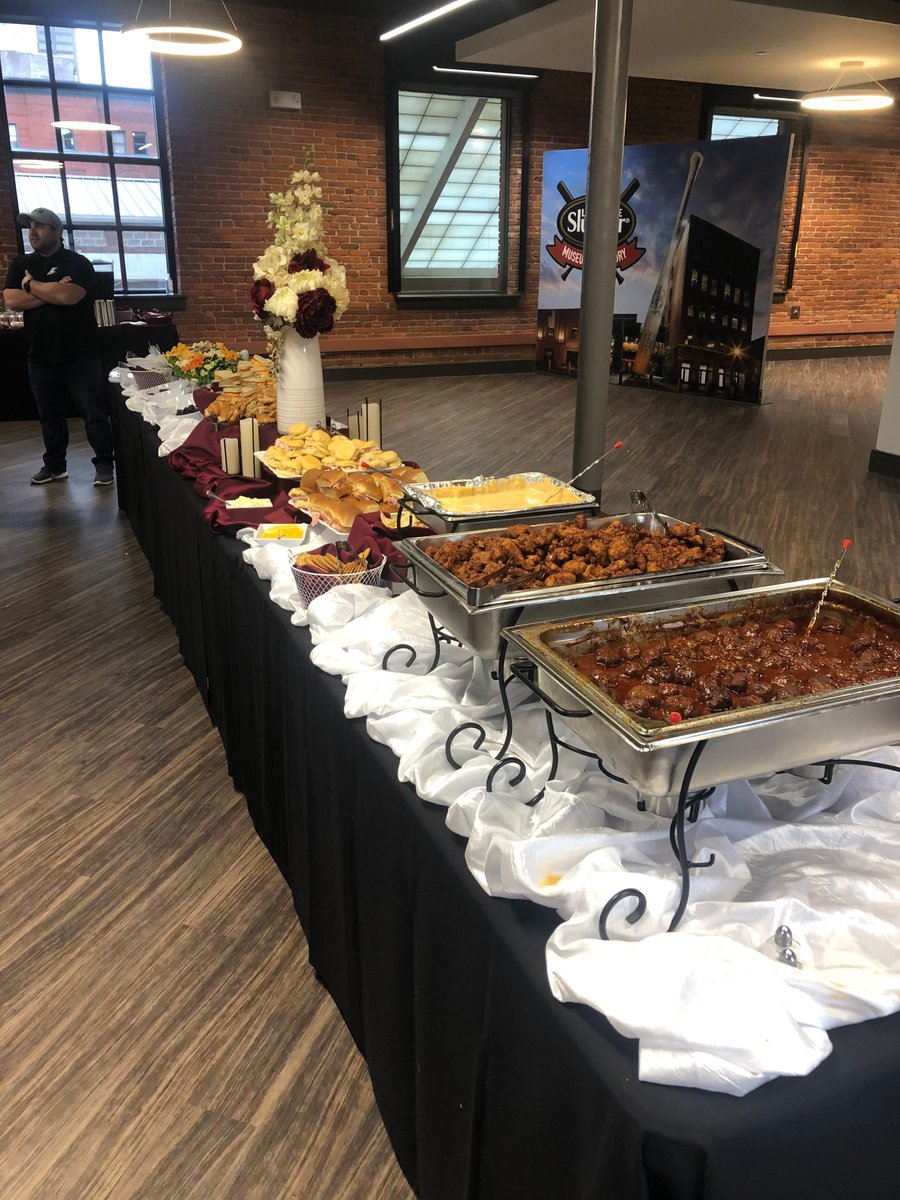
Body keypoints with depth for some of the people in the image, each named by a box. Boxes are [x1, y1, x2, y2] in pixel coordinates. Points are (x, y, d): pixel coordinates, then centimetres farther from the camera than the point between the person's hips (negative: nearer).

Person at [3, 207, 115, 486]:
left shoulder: (77, 263, -4)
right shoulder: (21, 264, 10)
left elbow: (68, 296, -22)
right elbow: (11, 301, -4)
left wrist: (31, 284, -8)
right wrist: (53, 291, -12)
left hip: (79, 356, -5)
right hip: (40, 356, 5)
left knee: (93, 413, -1)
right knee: (49, 415, 14)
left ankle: (104, 465, 7)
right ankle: (54, 466, 25)